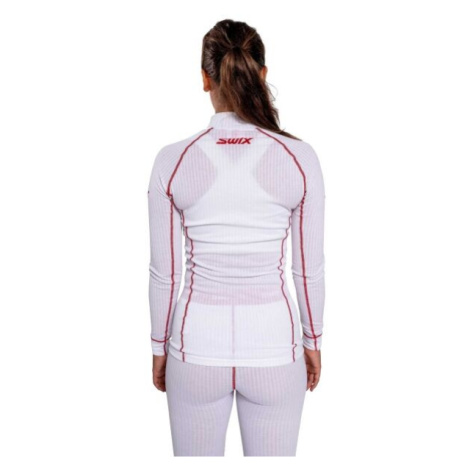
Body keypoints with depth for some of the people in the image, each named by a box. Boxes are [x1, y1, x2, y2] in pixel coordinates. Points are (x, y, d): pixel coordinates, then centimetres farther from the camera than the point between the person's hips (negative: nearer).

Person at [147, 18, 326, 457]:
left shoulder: (172, 160, -10)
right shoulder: (300, 157, -11)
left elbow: (164, 272, -4)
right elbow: (309, 269, -4)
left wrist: (160, 345, 10)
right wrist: (312, 339, 11)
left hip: (198, 344, 1)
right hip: (273, 344, 0)